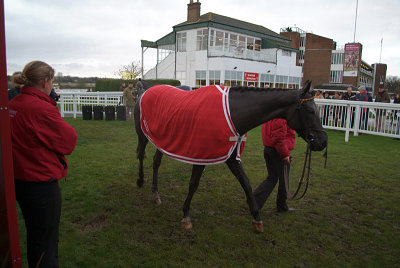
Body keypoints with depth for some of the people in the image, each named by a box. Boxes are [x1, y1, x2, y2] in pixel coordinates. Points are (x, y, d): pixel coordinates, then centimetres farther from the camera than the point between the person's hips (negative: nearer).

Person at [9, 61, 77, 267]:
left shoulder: (13, 104, 2)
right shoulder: (41, 108, -23)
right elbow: (69, 141, -16)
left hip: (19, 179, 9)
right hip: (41, 184, -9)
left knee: (34, 234, 27)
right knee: (46, 240, 9)